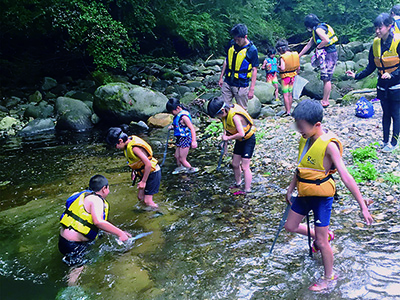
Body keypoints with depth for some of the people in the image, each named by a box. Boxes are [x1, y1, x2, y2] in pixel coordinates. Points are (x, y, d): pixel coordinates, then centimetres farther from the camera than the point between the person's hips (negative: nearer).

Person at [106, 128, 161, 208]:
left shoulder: (134, 148, -29)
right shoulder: (128, 145, 1)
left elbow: (148, 164, -30)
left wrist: (143, 181, -23)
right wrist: (133, 171, 17)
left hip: (153, 173, -9)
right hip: (145, 173, 9)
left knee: (147, 201, -9)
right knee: (140, 197, 13)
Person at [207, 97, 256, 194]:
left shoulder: (235, 116, -32)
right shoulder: (225, 114, -5)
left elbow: (241, 134, -35)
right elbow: (226, 127, 13)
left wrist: (228, 138, -24)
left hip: (248, 140, -9)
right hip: (240, 141, 9)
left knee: (245, 166, -8)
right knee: (235, 164, 14)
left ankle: (247, 189, 0)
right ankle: (238, 184, 33)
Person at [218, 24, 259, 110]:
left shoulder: (252, 50, -11)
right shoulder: (232, 44, 4)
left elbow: (254, 70, -9)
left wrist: (251, 89, -12)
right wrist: (221, 77, 15)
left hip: (241, 86, -5)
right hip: (227, 83, 5)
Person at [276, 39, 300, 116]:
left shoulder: (283, 57, -18)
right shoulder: (294, 55, 2)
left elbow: (282, 68, -30)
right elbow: (298, 67, 6)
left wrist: (278, 67, -9)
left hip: (285, 77, -6)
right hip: (292, 76, 7)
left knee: (285, 95, -1)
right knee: (290, 94, 15)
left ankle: (288, 112, -2)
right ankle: (289, 110, 23)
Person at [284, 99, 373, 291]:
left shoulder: (329, 145, -25)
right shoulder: (305, 139, -2)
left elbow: (346, 177, -27)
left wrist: (363, 206, -28)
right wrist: (290, 189, 20)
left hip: (321, 196, -7)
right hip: (304, 194, 8)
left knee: (321, 242, 3)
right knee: (290, 226, 19)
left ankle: (328, 277, 27)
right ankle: (325, 235, 41)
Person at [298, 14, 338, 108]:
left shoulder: (318, 29, -11)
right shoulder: (316, 31, 20)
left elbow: (326, 40, -26)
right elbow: (308, 45, 26)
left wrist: (318, 47, -10)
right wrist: (298, 56, 28)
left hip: (329, 55, -10)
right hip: (328, 55, 10)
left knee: (326, 78, -6)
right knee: (327, 79, 12)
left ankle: (325, 101, -2)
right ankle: (326, 100, 17)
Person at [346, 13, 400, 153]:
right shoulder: (376, 44, 2)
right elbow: (371, 67, 7)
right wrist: (357, 75, -3)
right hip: (383, 86, 5)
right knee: (386, 113, 14)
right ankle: (385, 141, 25)